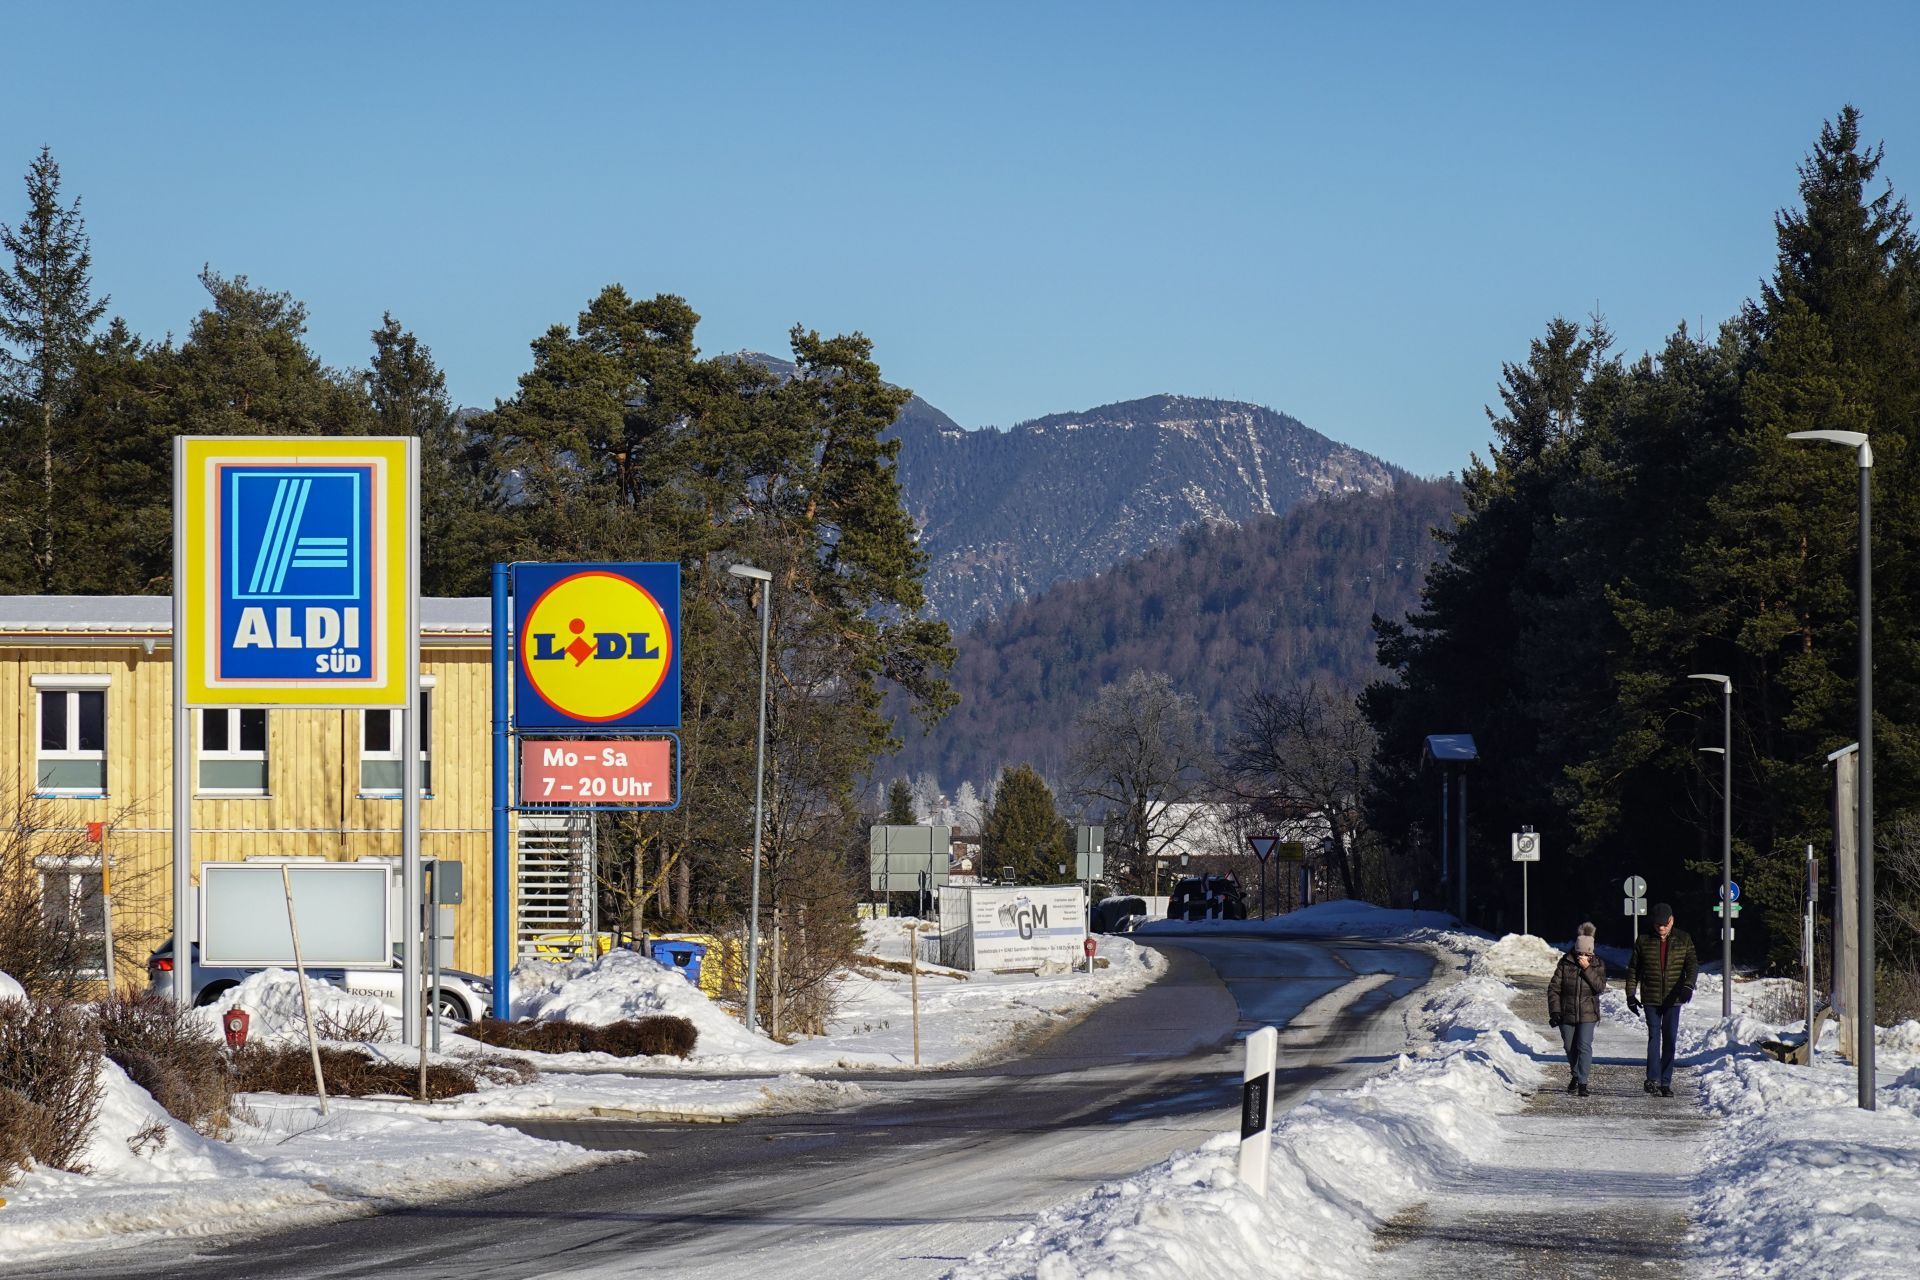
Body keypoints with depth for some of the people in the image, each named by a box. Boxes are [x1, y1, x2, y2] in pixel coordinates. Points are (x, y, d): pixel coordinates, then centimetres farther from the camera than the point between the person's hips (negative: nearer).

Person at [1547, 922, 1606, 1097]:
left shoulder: (1598, 965, -3)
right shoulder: (1566, 963, -5)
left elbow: (1600, 987, -16)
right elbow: (1554, 988, -4)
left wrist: (1587, 969, -24)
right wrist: (1554, 1012, -11)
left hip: (1587, 1015, -2)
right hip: (1566, 1013, 2)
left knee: (1584, 1047, -12)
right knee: (1570, 1047, 14)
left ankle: (1582, 1082, -10)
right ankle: (1576, 1075, 37)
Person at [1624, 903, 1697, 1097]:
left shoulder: (1683, 940, 3)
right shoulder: (1644, 941, 2)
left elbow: (1692, 964, -4)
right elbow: (1633, 969, 7)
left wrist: (1688, 985, -22)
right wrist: (1630, 995, 1)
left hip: (1673, 999, 1)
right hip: (1651, 999, -1)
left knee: (1670, 1039, 3)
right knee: (1654, 1036, -12)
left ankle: (1666, 1082, 8)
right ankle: (1653, 1079, -16)